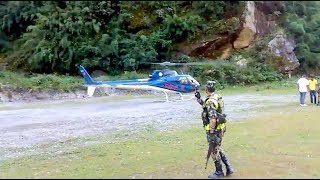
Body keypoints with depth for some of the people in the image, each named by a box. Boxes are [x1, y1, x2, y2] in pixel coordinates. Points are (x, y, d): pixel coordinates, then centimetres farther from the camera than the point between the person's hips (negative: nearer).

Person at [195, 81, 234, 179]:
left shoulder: (210, 101, -23)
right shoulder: (217, 97, 7)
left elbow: (213, 119, -28)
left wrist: (211, 133, -24)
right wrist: (199, 99, 18)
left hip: (214, 129, -9)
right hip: (220, 127, 9)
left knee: (214, 151, 6)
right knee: (218, 148, 22)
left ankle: (219, 172, 19)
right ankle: (228, 168, 24)